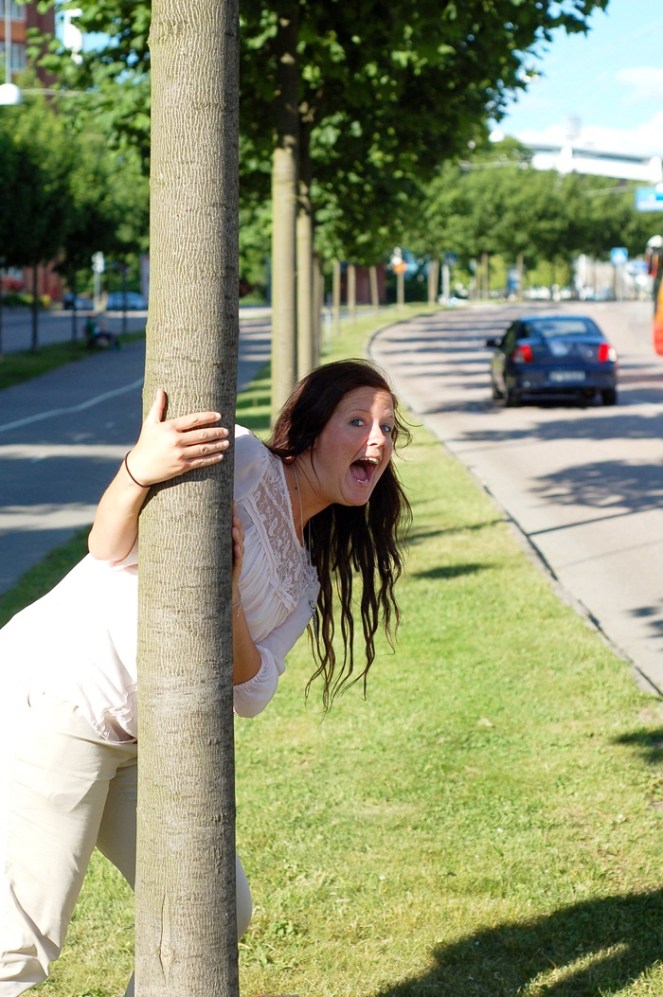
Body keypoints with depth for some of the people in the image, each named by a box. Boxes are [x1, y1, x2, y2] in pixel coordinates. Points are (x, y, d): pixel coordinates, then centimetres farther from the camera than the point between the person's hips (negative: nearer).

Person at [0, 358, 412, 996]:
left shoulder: (305, 579, 16)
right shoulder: (244, 463, -9)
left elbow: (250, 691, 1)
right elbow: (111, 548, -20)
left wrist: (227, 595, -17)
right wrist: (139, 468, -41)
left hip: (136, 743, 9)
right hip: (53, 702, -9)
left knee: (221, 914, 12)